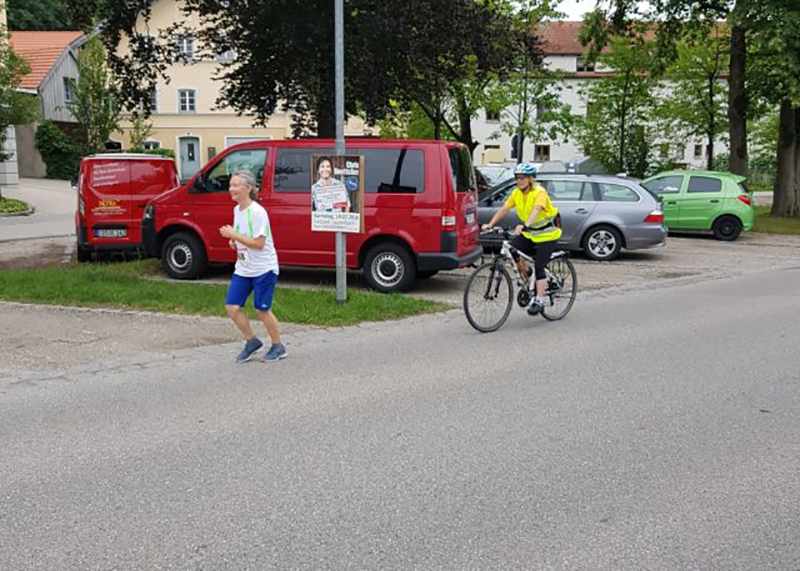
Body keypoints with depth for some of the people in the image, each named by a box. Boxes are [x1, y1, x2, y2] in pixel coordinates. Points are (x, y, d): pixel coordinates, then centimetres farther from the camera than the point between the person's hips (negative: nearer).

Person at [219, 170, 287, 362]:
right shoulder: (237, 210, 6)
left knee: (262, 310, 3)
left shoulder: (257, 212, -19)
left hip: (263, 269, -8)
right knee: (232, 307, 1)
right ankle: (252, 341, 21)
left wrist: (233, 235, -23)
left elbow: (258, 243, -24)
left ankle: (278, 347, 23)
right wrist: (233, 240, 0)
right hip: (243, 269, 8)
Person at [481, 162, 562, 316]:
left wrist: (525, 226, -56)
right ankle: (528, 277, 8)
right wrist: (490, 225, -18)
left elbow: (536, 210, -39)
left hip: (547, 233, -6)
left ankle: (539, 299, -5)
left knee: (539, 266, -13)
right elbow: (504, 209, -6)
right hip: (529, 233, 6)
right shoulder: (517, 193, -2)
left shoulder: (539, 192, -22)